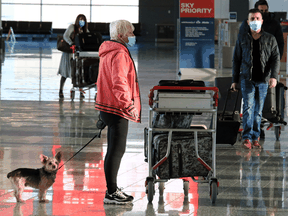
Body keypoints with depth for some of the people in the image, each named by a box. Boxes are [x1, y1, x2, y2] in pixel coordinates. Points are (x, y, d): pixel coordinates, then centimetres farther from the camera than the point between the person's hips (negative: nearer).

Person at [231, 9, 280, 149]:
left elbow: (276, 58, -1)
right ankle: (247, 138, -19)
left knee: (258, 110, 5)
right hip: (247, 79, -1)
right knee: (248, 106, -15)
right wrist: (234, 80, 8)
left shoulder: (270, 40, 6)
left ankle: (255, 138, 12)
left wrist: (273, 76, -16)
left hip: (263, 81, 1)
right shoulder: (242, 40, 8)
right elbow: (236, 60, 12)